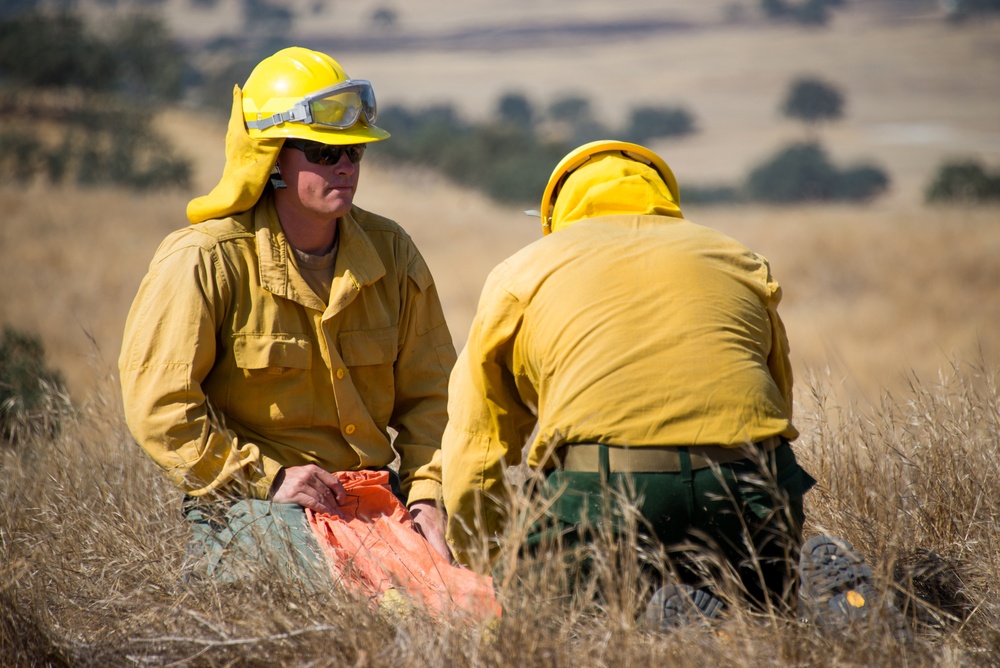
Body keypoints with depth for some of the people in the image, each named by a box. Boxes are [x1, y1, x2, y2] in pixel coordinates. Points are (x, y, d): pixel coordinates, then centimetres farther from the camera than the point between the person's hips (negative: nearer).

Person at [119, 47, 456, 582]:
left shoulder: (391, 253, 7)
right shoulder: (203, 261, -10)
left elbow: (427, 392, 12)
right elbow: (158, 404, -11)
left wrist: (426, 492, -5)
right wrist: (268, 477, -16)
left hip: (370, 492, 5)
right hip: (243, 497, -5)